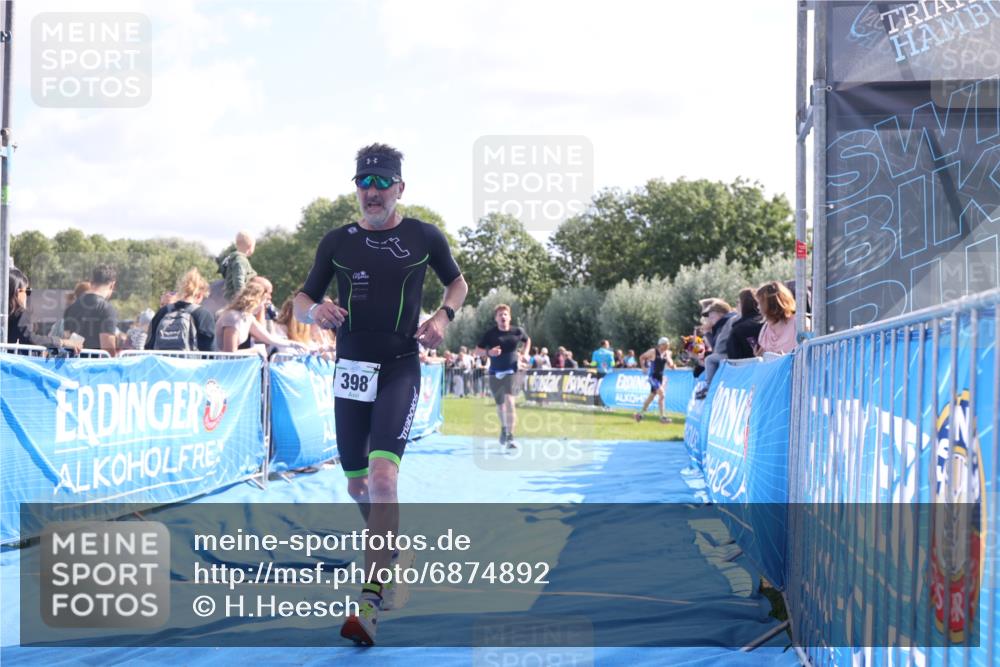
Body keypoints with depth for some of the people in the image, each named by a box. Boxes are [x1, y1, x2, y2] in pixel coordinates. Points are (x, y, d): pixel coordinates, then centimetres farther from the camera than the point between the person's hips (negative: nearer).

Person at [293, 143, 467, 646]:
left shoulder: (424, 237, 0)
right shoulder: (337, 242, 4)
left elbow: (457, 282, 16)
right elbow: (302, 299, 9)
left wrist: (444, 315, -4)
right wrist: (315, 311, -14)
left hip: (400, 369, -3)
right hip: (351, 370, 4)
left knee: (383, 476, -20)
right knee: (357, 484, 11)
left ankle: (369, 604, -18)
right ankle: (392, 555, 42)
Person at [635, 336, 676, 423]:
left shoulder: (667, 353, 5)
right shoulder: (653, 351, -12)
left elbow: (670, 365, 3)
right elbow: (641, 357, -2)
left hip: (660, 376, 7)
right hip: (653, 376, -7)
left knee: (652, 395, 16)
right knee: (661, 393, -19)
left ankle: (640, 413, 32)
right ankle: (662, 416, -17)